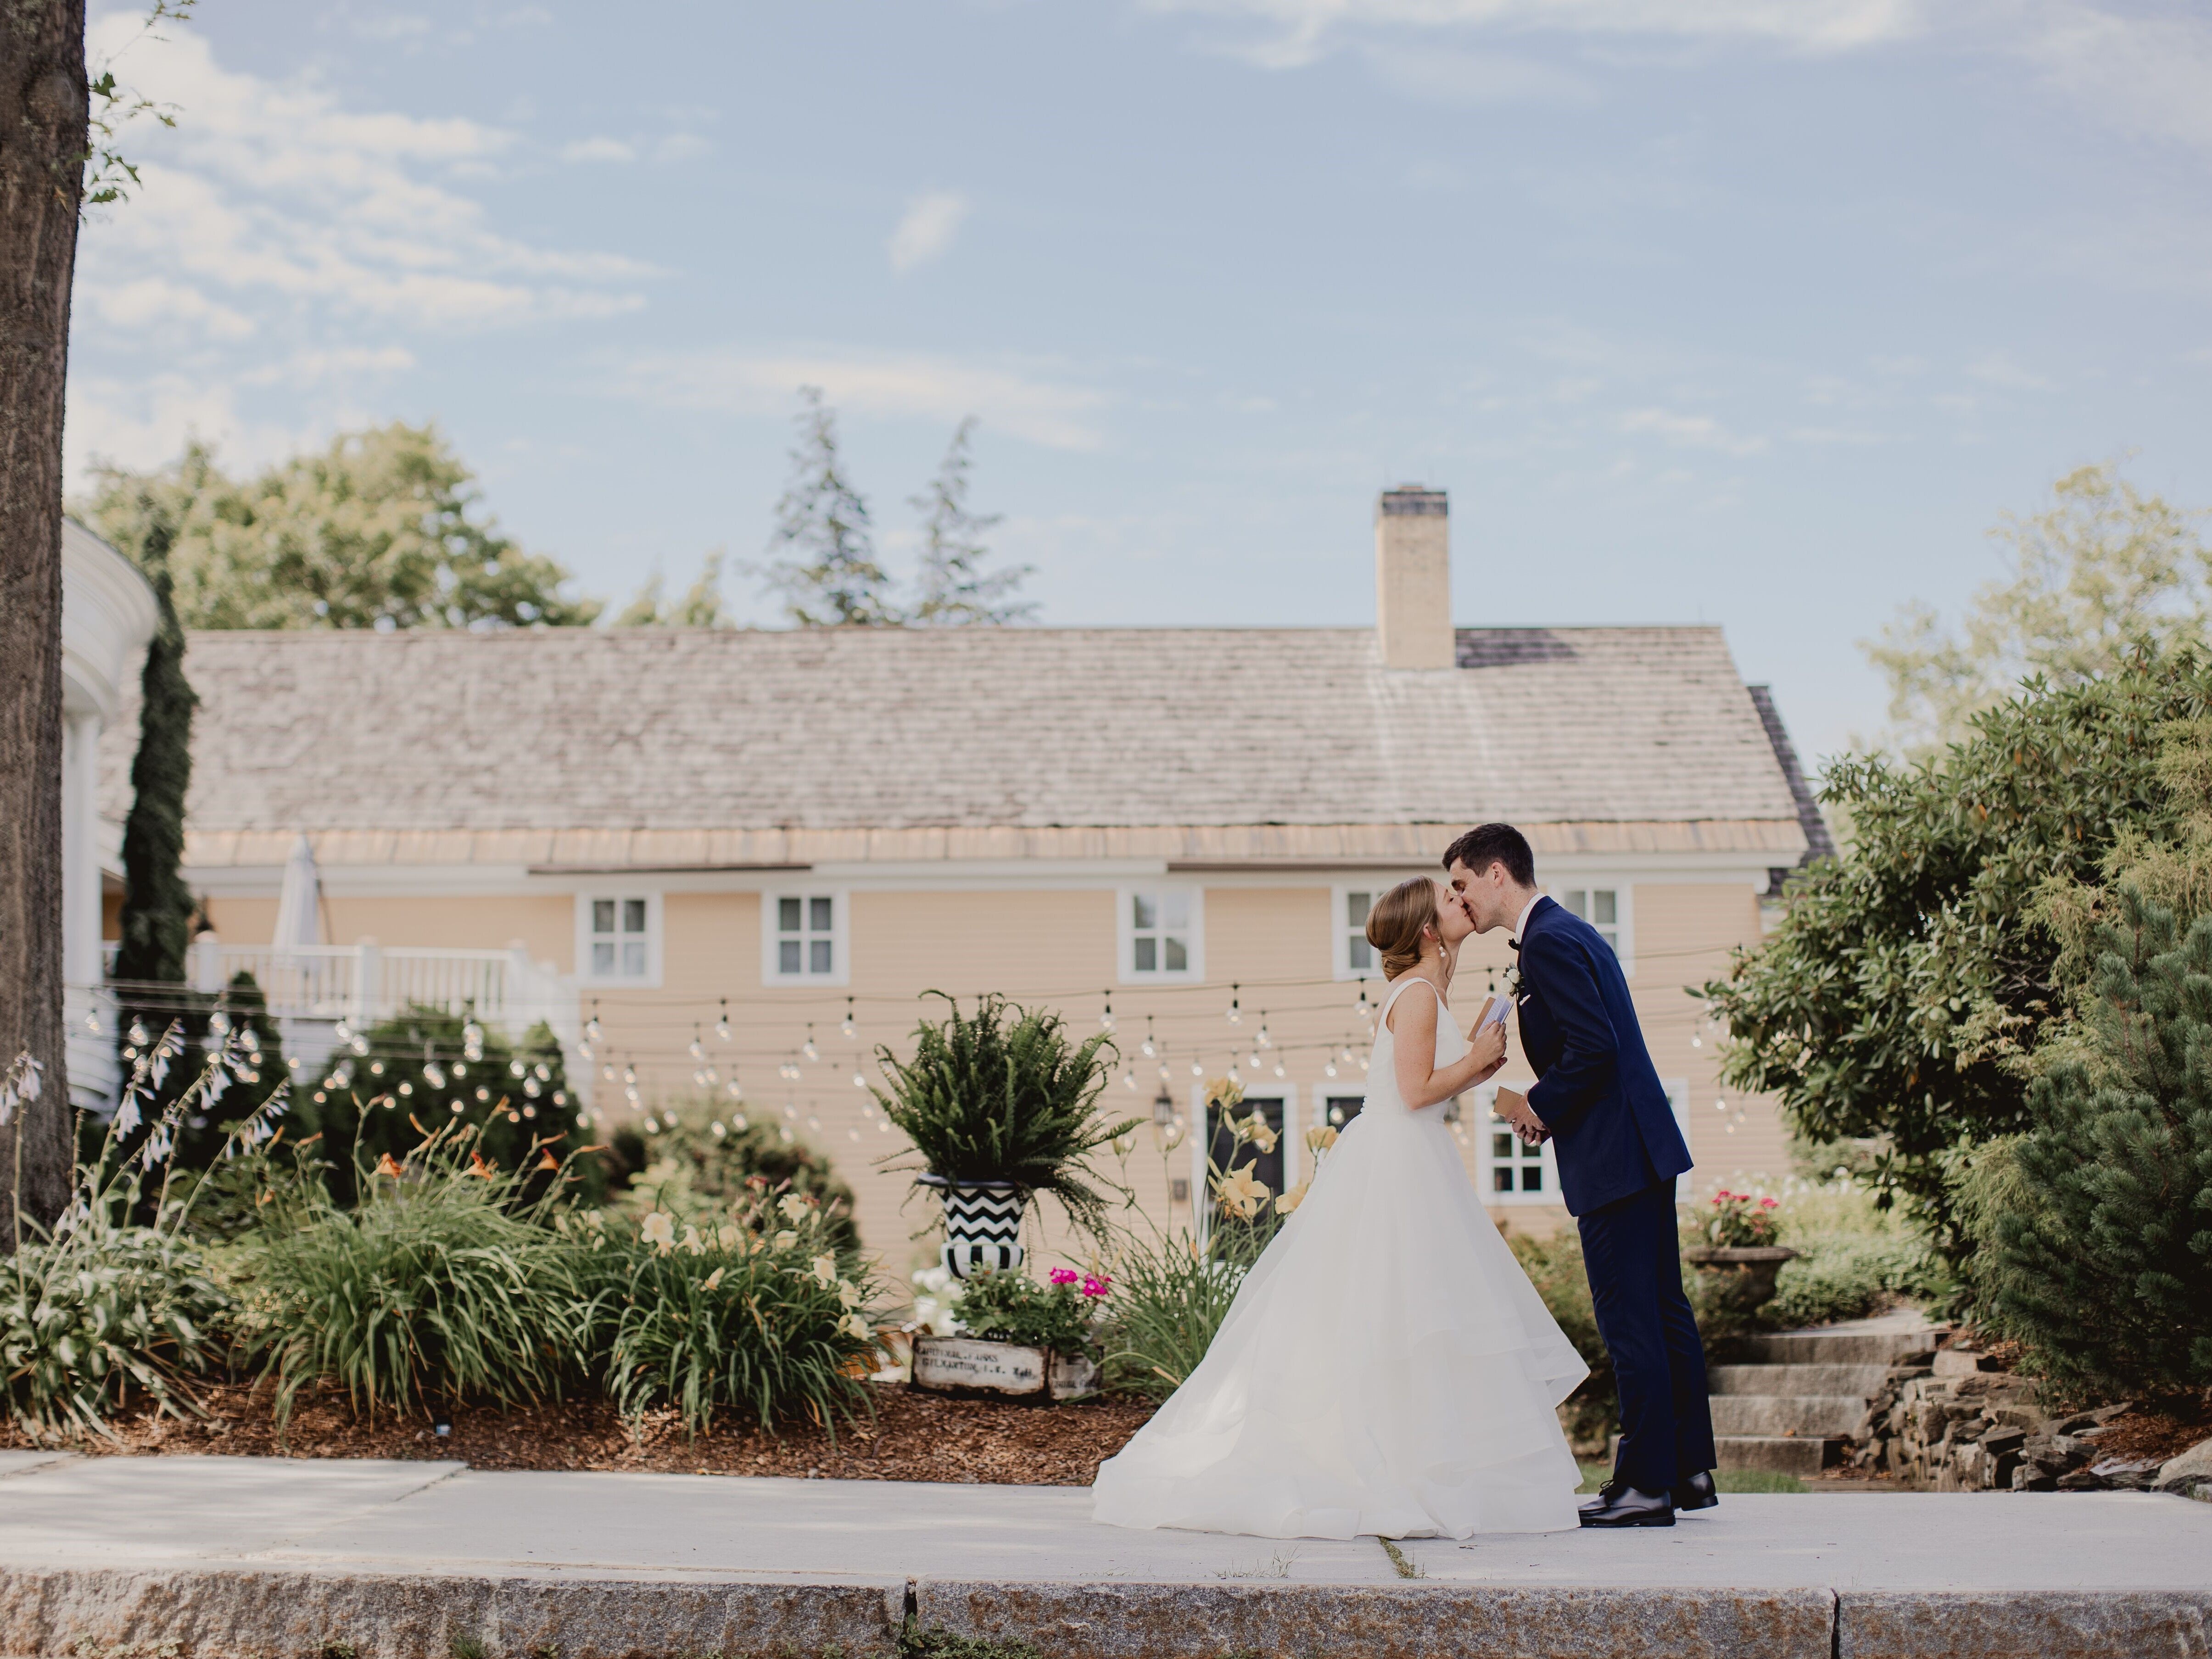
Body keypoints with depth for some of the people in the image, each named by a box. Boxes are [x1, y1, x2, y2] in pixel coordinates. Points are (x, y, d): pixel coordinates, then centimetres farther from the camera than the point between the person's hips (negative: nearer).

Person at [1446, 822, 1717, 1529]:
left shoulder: (1547, 942, -14)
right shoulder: (1571, 931, 18)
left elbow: (1594, 1048, -22)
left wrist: (1539, 1107, -8)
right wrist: (1544, 1106, 11)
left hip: (1614, 1155, -11)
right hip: (1646, 1147, 11)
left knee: (1630, 1321, -6)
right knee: (1663, 1311, 13)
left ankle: (1648, 1484, -2)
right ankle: (1690, 1469, 20)